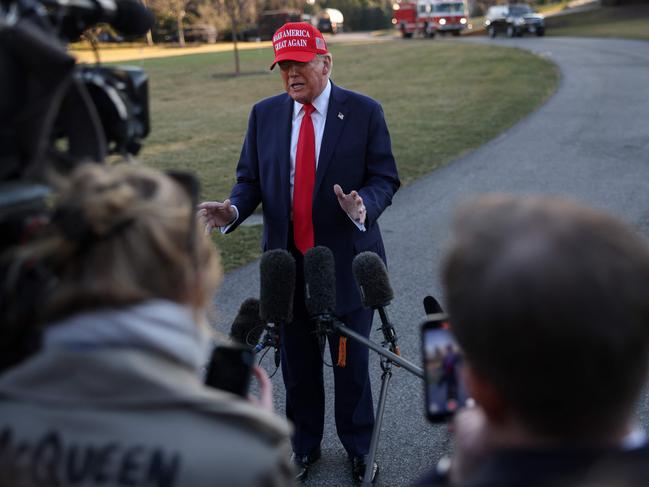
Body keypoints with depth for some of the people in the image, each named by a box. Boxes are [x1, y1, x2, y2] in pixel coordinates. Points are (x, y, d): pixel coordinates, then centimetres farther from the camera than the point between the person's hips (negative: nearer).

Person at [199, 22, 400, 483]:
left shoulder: (364, 112, -5)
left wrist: (363, 206, -28)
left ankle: (359, 447, 32)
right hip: (287, 260, 3)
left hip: (346, 261, -2)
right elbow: (251, 178, 5)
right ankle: (304, 444, 36)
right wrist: (233, 209, -17)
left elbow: (384, 178, -6)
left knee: (351, 360, 11)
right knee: (297, 362, 16)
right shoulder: (264, 114, 4)